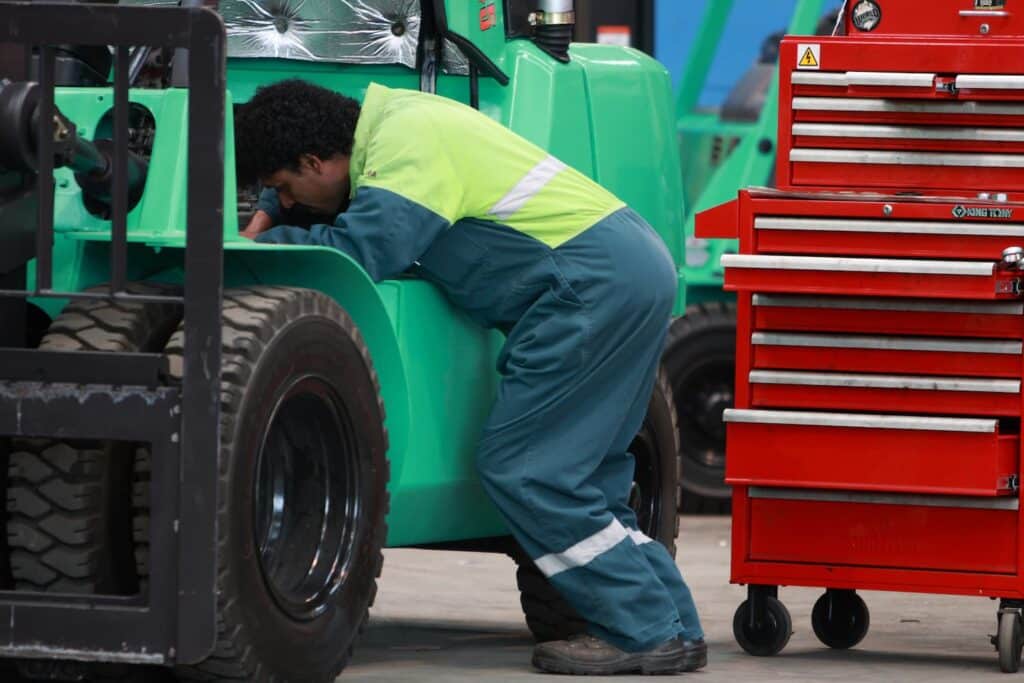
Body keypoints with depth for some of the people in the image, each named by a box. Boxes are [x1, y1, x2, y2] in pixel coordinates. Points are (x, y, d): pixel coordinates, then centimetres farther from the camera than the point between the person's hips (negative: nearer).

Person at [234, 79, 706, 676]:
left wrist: (274, 241, -5)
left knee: (521, 470, -7)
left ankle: (648, 633, -4)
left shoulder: (405, 146, -14)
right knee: (576, 479, 14)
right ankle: (673, 626, 14)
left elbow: (361, 251, -22)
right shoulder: (390, 117, 16)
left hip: (598, 282, -10)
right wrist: (270, 216, 19)